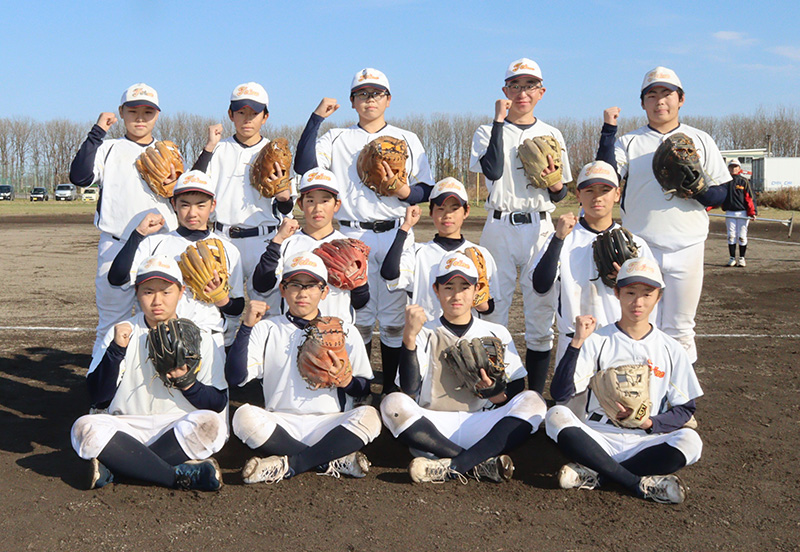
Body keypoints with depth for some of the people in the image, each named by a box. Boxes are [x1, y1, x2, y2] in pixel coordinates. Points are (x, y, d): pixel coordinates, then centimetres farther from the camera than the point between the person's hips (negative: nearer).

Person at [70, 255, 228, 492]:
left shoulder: (199, 339, 9)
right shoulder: (121, 333, 11)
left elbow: (219, 403, 4)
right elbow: (98, 399, 2)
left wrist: (187, 383, -13)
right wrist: (116, 350, -9)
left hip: (180, 431, 0)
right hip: (126, 431, 1)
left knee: (210, 424, -32)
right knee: (85, 428, -28)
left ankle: (114, 468, -24)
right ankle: (178, 476, -28)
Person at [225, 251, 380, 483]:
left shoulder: (345, 332, 12)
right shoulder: (267, 329, 11)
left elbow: (365, 389, 11)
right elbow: (235, 377, -2)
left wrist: (345, 381, -11)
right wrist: (247, 326, -9)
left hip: (331, 425, 0)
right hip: (281, 425, 0)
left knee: (369, 416, -29)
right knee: (245, 416, -30)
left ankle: (288, 465, -24)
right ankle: (335, 459, -22)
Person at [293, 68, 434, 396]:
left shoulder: (408, 139, 14)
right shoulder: (336, 139, 11)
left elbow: (427, 190, 10)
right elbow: (304, 166, -7)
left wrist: (402, 191, -11)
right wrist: (317, 117, -5)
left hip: (396, 235, 1)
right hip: (352, 237, 0)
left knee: (394, 318, 0)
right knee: (357, 318, 1)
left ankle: (391, 389, 10)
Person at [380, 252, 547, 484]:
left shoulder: (497, 334, 16)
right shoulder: (425, 334, 10)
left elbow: (518, 387, 12)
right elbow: (409, 392, -5)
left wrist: (497, 393, -10)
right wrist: (409, 337, -14)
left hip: (480, 430, 1)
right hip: (431, 431, -1)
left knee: (534, 400, -21)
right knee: (393, 403, -27)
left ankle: (452, 466, -33)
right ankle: (481, 464, -30)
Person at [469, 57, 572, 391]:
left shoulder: (552, 135, 13)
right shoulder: (488, 131, 6)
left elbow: (561, 195, 15)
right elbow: (493, 170, -16)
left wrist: (554, 182, -8)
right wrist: (499, 121, -11)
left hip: (540, 228, 2)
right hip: (499, 227, -2)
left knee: (541, 312, 1)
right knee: (494, 308, -2)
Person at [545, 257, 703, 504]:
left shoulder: (671, 349, 7)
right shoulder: (598, 340, 1)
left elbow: (685, 408, 7)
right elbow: (560, 393, -10)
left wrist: (649, 423, -12)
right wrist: (578, 342, -18)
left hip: (646, 442, 1)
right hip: (598, 437, -1)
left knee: (690, 442, -28)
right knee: (557, 416, -28)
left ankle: (595, 474, -23)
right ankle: (638, 483, -27)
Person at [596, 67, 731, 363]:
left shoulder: (700, 140, 11)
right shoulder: (629, 142, 8)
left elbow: (722, 193, 8)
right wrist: (608, 131, -12)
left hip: (686, 249, 1)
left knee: (679, 329, 6)